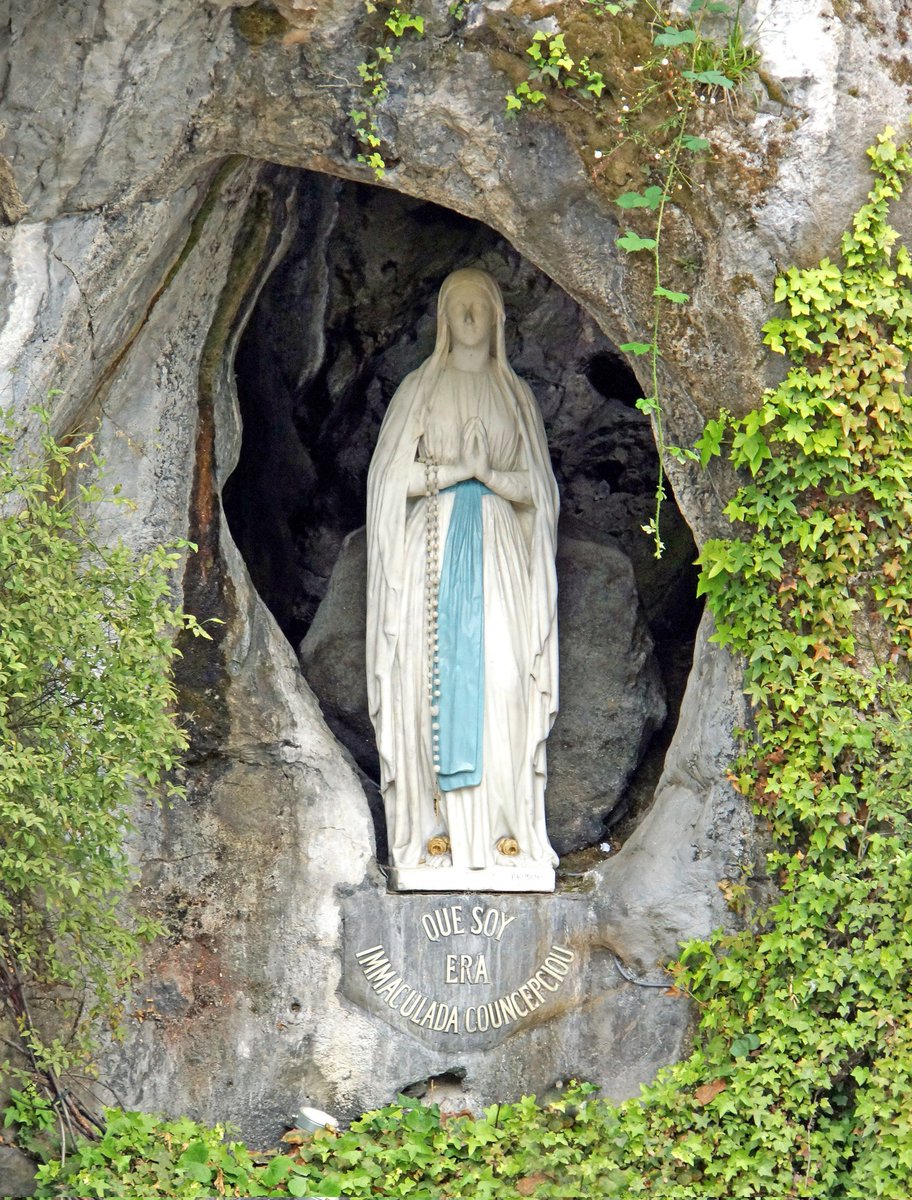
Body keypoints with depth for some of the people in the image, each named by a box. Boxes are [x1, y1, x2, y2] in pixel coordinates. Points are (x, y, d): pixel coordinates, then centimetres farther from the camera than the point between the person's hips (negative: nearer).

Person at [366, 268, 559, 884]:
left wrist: (487, 473, -7)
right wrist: (456, 470, -8)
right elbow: (393, 478, 4)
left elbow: (536, 487, 10)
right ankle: (437, 828, -12)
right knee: (436, 676, -10)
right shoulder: (420, 389, 11)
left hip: (498, 553, 1)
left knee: (503, 679, -11)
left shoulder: (516, 394, 15)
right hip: (434, 545, -1)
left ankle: (505, 826, -11)